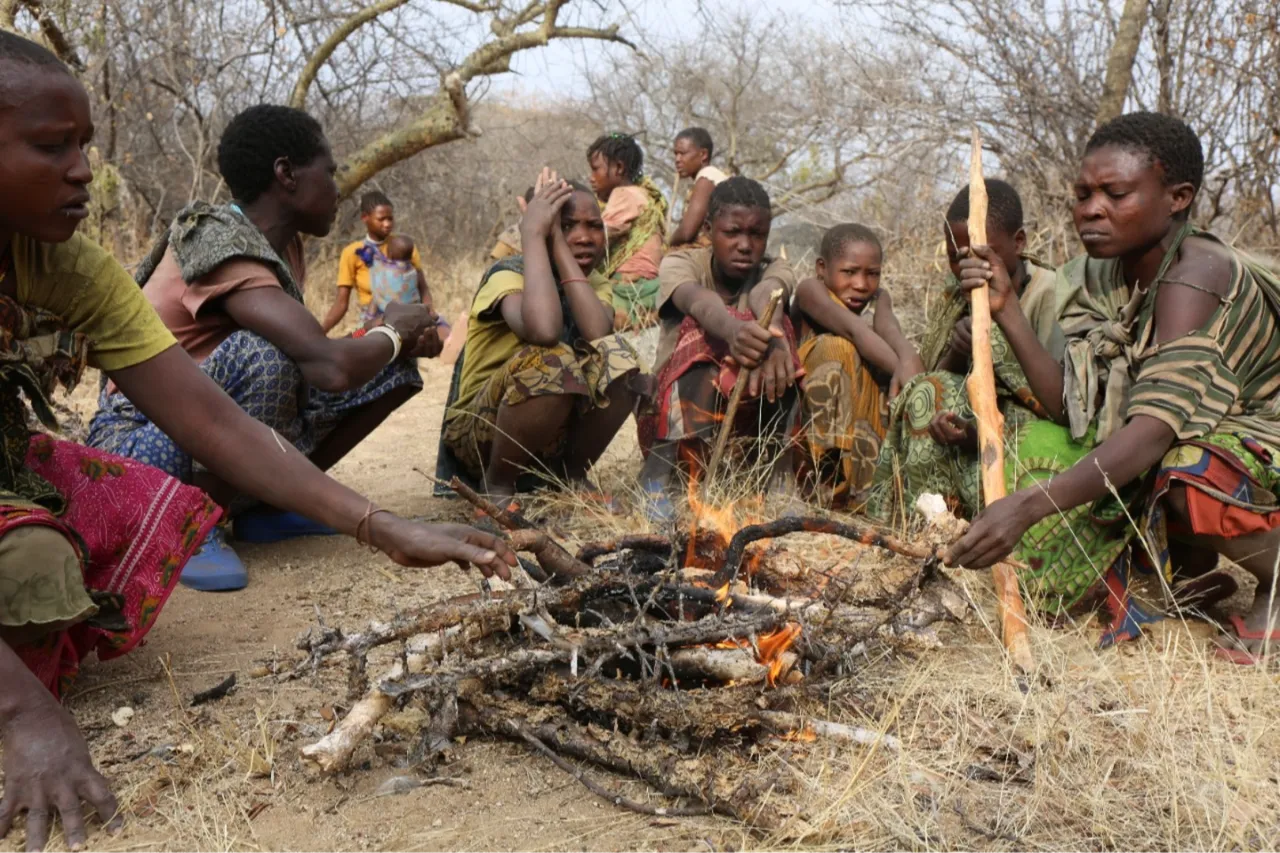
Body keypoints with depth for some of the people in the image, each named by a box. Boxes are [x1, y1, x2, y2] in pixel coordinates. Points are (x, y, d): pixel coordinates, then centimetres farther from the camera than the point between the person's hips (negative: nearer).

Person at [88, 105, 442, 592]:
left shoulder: (282, 243, 3)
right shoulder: (219, 243, -25)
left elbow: (312, 353, 8)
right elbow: (332, 369, -37)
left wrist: (405, 340, -9)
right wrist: (393, 332, -15)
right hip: (143, 440, -8)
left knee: (395, 368, 0)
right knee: (265, 357, -37)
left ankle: (266, 502, 3)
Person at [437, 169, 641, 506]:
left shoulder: (596, 284, 1)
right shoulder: (508, 273, -16)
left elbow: (599, 336, -24)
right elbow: (543, 330, -40)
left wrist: (560, 246, -21)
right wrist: (532, 235, -29)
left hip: (552, 436, 5)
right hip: (480, 432, -5)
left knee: (616, 357, -22)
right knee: (551, 361, -34)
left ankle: (570, 477, -2)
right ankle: (497, 486, -12)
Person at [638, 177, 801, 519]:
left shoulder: (775, 271, -1)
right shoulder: (680, 263, -7)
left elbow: (767, 297, -28)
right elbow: (697, 299, -32)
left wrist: (772, 338, -53)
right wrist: (733, 330, -57)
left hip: (752, 418, 2)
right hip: (676, 416, -2)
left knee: (775, 343, -25)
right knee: (704, 336, -30)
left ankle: (780, 477, -22)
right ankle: (659, 471, -27)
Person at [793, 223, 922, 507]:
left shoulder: (879, 299, 2)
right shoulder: (810, 290, -12)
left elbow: (889, 329, -22)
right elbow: (854, 329, -31)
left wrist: (908, 359, -46)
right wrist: (902, 368, -46)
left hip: (866, 414, 5)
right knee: (833, 347, -27)